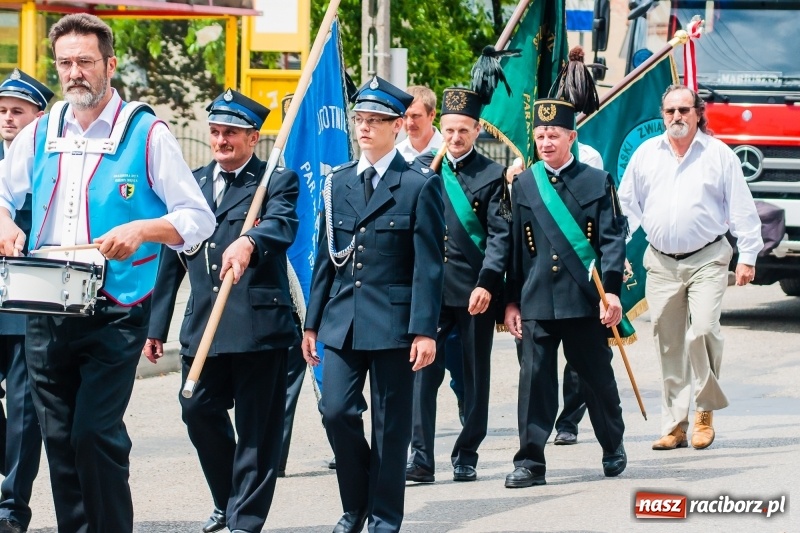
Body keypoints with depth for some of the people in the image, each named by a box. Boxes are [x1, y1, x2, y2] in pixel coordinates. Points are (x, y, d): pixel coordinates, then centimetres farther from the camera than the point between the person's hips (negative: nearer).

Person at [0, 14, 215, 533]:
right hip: (46, 312, 5)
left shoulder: (147, 134, -3)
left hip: (115, 315, -5)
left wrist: (142, 229, -20)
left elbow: (198, 218, -2)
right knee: (59, 437, 7)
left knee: (95, 433, -12)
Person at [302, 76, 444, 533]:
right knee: (336, 411, -3)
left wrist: (425, 330, -14)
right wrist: (313, 321, 11)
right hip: (343, 320, 4)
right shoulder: (339, 182, 11)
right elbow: (327, 258, 14)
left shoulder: (420, 185, -4)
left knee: (391, 424, 2)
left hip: (393, 322, -4)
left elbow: (429, 264, -8)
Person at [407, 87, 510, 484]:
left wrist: (487, 284, -15)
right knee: (422, 371, -7)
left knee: (475, 375, 5)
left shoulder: (492, 175, 2)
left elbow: (500, 234, -4)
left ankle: (467, 457, 14)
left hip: (475, 291, -1)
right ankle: (420, 458, -8)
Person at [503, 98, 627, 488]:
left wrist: (611, 290, -12)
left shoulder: (597, 182, 3)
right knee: (534, 379, -4)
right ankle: (530, 462, -1)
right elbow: (515, 247, 10)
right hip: (537, 302, 1)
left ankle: (613, 447, 30)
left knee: (597, 377, 9)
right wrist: (511, 301, 7)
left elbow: (612, 239, -1)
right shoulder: (523, 185, 8)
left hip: (585, 300, -1)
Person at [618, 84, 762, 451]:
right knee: (669, 347, 3)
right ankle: (675, 425, 8)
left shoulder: (719, 154, 2)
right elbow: (627, 206, 14)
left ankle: (706, 409, -1)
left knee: (703, 330, -19)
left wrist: (747, 256, -3)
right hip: (661, 264, 3)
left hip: (707, 260, -3)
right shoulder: (646, 154, 9)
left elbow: (741, 208, 2)